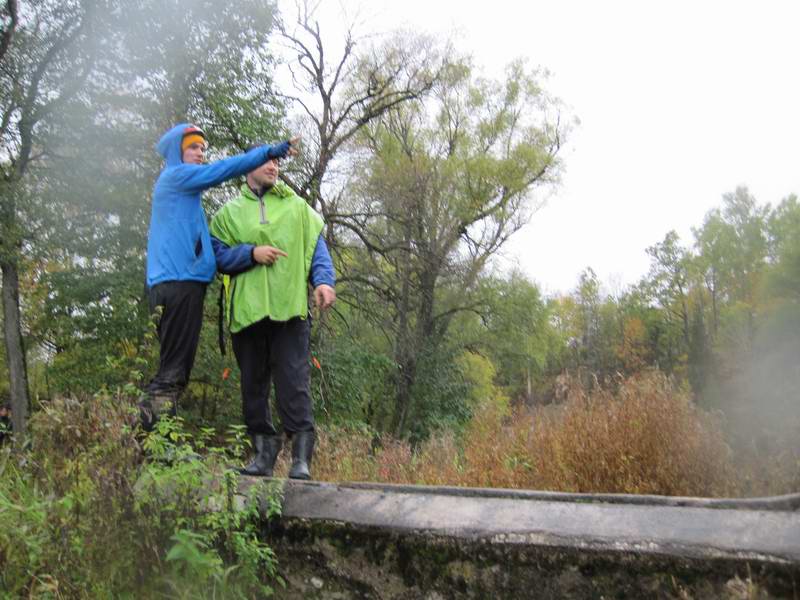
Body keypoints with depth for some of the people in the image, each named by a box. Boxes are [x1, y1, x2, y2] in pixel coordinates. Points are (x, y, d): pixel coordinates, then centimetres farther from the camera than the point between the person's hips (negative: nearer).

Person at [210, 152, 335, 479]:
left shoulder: (297, 207, 17)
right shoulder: (229, 212, 16)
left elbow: (317, 247, 10)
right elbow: (218, 255, 6)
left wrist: (323, 280, -8)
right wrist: (251, 253, -11)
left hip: (289, 306, -1)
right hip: (247, 309, 2)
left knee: (293, 380, -9)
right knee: (253, 382, 5)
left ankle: (301, 455, -6)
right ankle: (264, 451, 14)